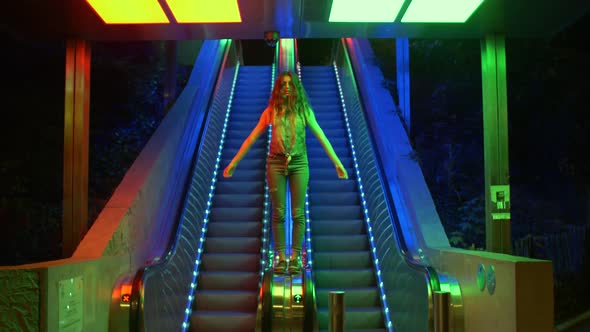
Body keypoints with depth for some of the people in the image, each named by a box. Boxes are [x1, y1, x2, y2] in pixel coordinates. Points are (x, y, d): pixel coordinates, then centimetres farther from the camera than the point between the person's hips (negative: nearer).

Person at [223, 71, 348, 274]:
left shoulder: (304, 110, 5)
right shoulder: (271, 111, 5)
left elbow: (322, 138, 5)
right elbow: (251, 138, 7)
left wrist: (337, 163, 1)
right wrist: (234, 162, 6)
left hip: (299, 163, 0)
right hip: (276, 162, 0)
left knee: (298, 213, 0)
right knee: (278, 213, 1)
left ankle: (295, 257, 10)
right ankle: (281, 258, 10)